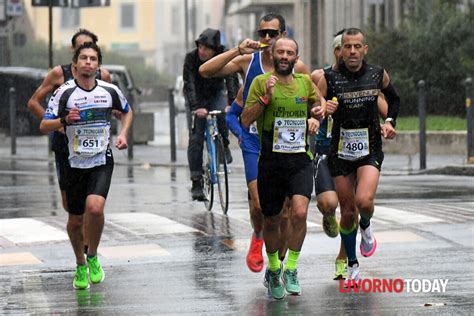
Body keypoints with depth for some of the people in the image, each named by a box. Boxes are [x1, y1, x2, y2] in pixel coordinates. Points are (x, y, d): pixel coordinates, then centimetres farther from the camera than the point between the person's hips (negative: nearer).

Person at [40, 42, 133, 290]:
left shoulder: (110, 91, 1)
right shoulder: (64, 92, -5)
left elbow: (127, 111, 22)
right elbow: (44, 126, -5)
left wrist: (123, 134, 5)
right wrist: (65, 120, -23)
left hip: (102, 161, 0)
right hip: (75, 164, 0)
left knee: (95, 208, -23)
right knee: (75, 220, 6)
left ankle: (93, 256, 2)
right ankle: (80, 265, 31)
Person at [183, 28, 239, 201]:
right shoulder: (191, 57, -24)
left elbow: (232, 81, -29)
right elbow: (189, 84, -30)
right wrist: (196, 108, -44)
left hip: (216, 94, 0)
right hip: (197, 97, 0)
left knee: (223, 114, -34)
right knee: (196, 138, -10)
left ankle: (223, 145, -5)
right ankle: (196, 182, -6)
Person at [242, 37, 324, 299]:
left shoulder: (305, 82, 7)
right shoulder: (261, 82, -3)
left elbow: (316, 103, 27)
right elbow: (246, 120, -8)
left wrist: (319, 111, 5)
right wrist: (266, 97, -19)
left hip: (300, 161, 1)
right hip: (271, 162, -1)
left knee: (299, 212, -20)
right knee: (271, 221, 9)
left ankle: (291, 270, -5)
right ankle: (273, 269, 34)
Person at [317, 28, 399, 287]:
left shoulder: (378, 75, 1)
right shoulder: (329, 79, -6)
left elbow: (393, 98, 21)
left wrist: (389, 122, 7)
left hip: (370, 150, 0)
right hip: (341, 152, 0)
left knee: (364, 201, -24)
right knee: (347, 212, 5)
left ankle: (366, 227, 13)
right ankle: (352, 265, 26)